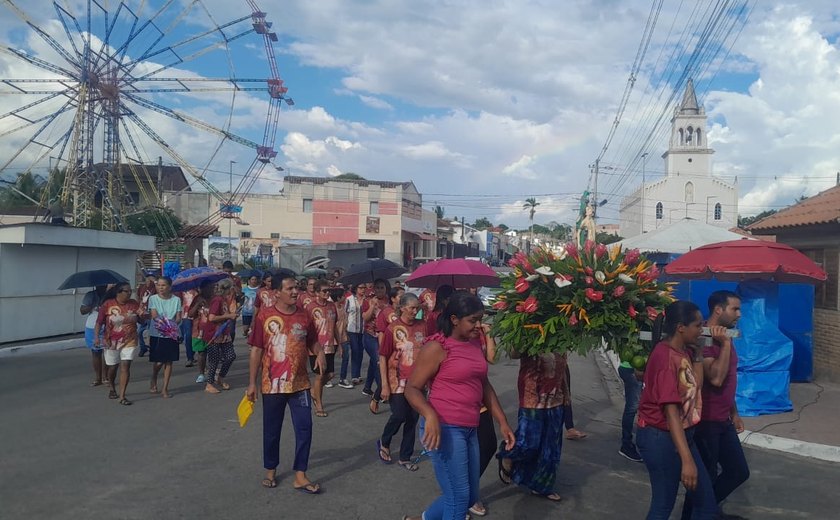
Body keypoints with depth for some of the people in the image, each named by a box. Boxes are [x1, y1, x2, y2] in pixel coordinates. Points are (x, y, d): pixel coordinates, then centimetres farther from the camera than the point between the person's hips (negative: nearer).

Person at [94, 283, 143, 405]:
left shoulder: (134, 304, 0)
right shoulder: (107, 304, -6)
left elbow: (142, 321, 7)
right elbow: (99, 322, -2)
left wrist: (142, 315, -15)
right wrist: (96, 337, -12)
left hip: (129, 341, 0)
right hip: (111, 341, 0)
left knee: (125, 366, -11)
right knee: (112, 367, 14)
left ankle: (122, 396, -8)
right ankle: (111, 388, 42)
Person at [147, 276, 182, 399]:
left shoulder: (176, 300, 1)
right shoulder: (153, 298, -1)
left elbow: (178, 318, -2)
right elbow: (154, 315, -13)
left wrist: (173, 324, -23)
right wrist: (161, 322, -31)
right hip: (156, 335, -1)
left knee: (169, 361, 4)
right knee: (158, 362, 0)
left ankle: (165, 389, 13)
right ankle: (153, 380, 31)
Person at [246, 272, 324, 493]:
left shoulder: (304, 315, 1)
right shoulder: (264, 316, -8)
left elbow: (312, 341, 14)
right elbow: (256, 350, -4)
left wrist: (320, 353, -10)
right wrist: (252, 383, -4)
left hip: (300, 384, 2)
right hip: (272, 384, -2)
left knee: (304, 429, 0)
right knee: (272, 430, 12)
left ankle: (300, 476, 10)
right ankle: (270, 470, 32)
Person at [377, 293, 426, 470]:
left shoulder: (422, 326, 1)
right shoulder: (392, 329, -9)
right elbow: (383, 358, -6)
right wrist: (385, 385, -9)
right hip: (398, 382, -4)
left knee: (412, 419, 8)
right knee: (399, 416, -4)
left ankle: (405, 458, 24)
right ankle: (384, 443, 26)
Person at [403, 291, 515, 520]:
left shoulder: (475, 343, 10)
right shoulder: (437, 347, -13)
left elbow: (484, 385, 19)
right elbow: (412, 388, -13)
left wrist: (502, 422, 14)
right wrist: (430, 416, -31)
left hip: (470, 430, 8)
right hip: (445, 429, -8)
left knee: (469, 497, 18)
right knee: (459, 498, -2)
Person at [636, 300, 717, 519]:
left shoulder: (685, 351, 6)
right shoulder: (665, 356, -22)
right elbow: (671, 411, -26)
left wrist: (696, 354, 2)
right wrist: (687, 460, -28)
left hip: (682, 435, 9)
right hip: (661, 438, -9)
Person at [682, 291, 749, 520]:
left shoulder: (723, 337, 10)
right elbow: (716, 378, -30)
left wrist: (734, 412, 22)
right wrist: (726, 343, -25)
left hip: (723, 421, 9)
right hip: (705, 421, -9)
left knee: (739, 472, 17)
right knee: (705, 477, 3)